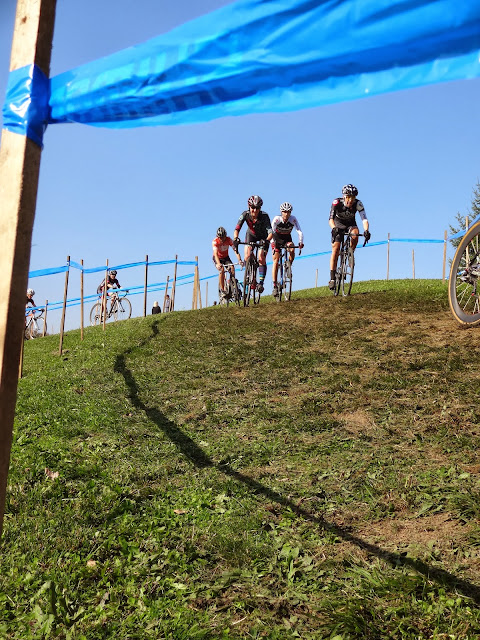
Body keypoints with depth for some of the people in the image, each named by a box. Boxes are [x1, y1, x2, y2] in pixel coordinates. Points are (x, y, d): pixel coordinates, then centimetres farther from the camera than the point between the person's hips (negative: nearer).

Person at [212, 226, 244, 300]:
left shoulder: (229, 239, -22)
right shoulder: (215, 241, -28)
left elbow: (235, 250, -28)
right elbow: (215, 253, -40)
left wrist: (239, 260, -44)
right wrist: (218, 264, -57)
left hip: (226, 257, 3)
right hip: (217, 258, -3)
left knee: (232, 269, -24)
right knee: (222, 270, -29)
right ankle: (222, 290, -24)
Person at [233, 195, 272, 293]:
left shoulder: (264, 216, -33)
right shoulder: (245, 214, -28)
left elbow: (270, 231, -42)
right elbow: (237, 228, -35)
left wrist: (267, 241, -61)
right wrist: (235, 239, -55)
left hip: (263, 236, -2)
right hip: (251, 235, 2)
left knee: (261, 259, -16)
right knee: (247, 256, -18)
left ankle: (261, 282, -10)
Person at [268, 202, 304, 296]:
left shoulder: (293, 219, -21)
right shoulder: (277, 219, -25)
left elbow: (299, 231, -26)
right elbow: (272, 231, -34)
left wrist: (301, 242, -42)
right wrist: (273, 242, -49)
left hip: (287, 239, 2)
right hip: (276, 239, -2)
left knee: (292, 250, -30)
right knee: (276, 260, -13)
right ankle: (274, 286, -14)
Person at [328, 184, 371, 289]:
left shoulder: (358, 204, -26)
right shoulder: (337, 202, -29)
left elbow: (364, 219, -33)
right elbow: (331, 219, -36)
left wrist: (366, 230, -53)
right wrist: (334, 228, -57)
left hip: (350, 224, 1)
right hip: (338, 225, -1)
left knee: (355, 233, -33)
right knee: (335, 249, -14)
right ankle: (332, 278, -12)